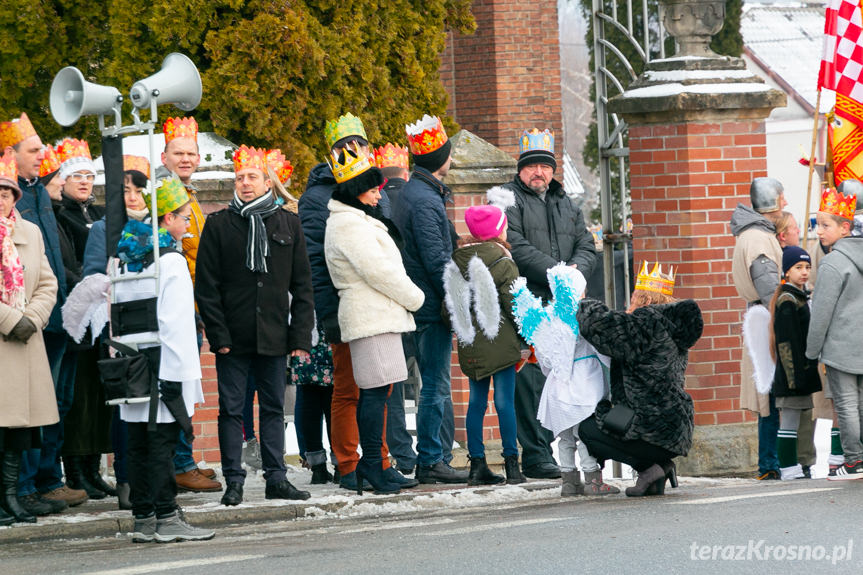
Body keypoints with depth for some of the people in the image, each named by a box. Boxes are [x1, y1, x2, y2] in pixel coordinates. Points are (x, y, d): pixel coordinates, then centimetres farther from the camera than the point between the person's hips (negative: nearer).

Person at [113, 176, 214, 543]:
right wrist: (179, 374, -15)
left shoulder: (125, 261, 12)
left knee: (139, 443, 8)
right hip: (161, 366, -7)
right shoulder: (171, 261, -10)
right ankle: (166, 519, -4)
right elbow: (175, 323, -15)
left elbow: (116, 317, 12)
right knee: (162, 442, -5)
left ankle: (144, 519, 11)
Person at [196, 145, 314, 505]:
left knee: (273, 408, 7)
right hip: (233, 338, -2)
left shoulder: (287, 224, 7)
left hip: (274, 337, 2)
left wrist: (301, 337, 1)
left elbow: (302, 286, 9)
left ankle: (276, 478, 13)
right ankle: (234, 481, 5)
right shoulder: (219, 225, 1)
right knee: (231, 409, 1)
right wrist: (219, 335, -8)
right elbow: (207, 286, 0)